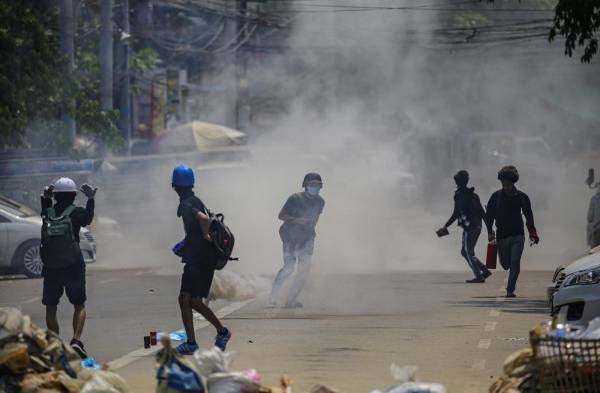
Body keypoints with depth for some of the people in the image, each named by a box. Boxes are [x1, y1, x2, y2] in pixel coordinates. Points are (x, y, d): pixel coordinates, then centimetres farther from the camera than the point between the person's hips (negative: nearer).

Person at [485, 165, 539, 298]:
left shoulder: (521, 197, -1)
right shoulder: (496, 196, 0)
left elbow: (528, 216, 9)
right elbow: (489, 215, 5)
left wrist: (532, 233, 2)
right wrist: (490, 232, -6)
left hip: (517, 236, -1)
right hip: (502, 236, 1)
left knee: (515, 263, -14)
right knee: (505, 264, 7)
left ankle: (510, 290, -10)